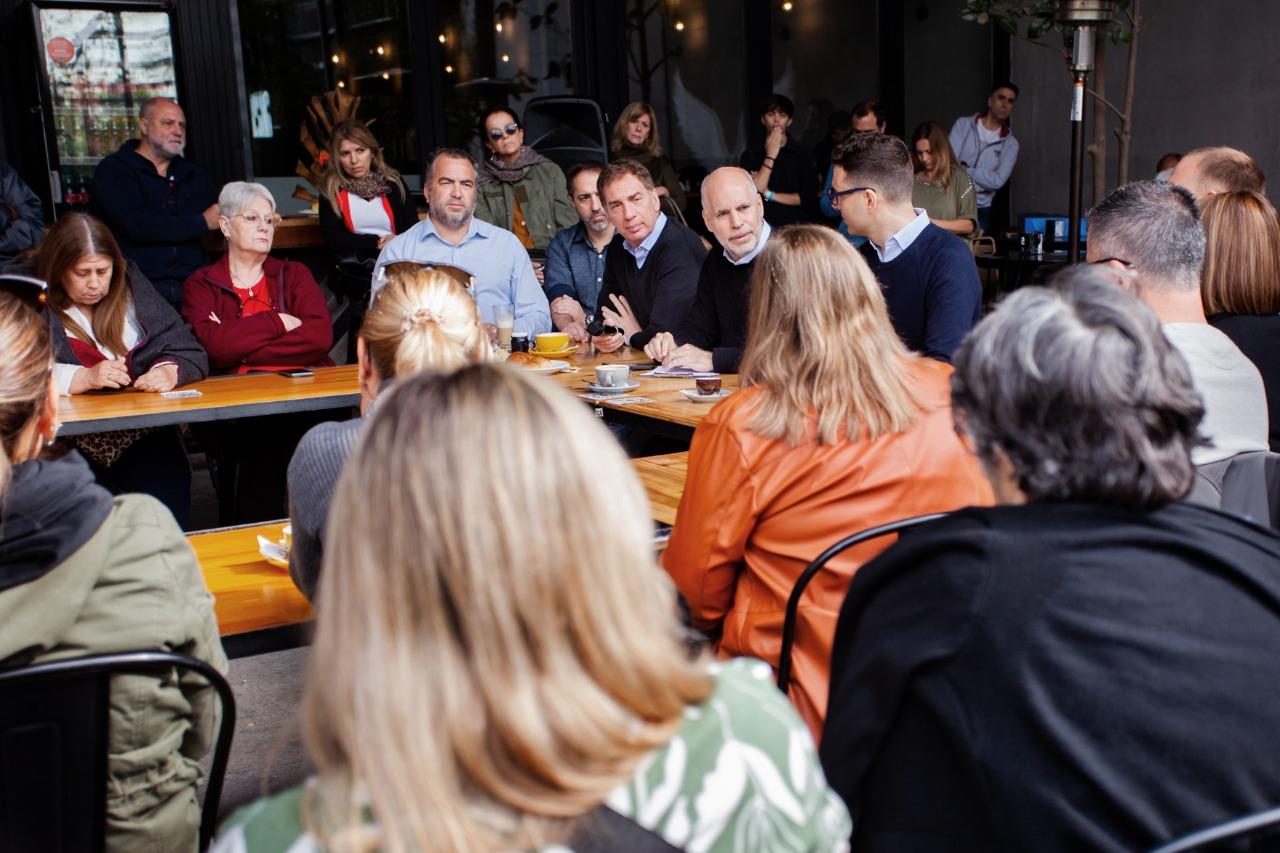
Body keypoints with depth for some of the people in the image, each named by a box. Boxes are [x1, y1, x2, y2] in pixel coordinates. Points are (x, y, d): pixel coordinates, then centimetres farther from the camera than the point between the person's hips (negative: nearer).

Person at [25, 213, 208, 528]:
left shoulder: (131, 287, 13)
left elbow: (188, 351, 10)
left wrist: (169, 371, -10)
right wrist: (82, 378, -18)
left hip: (144, 435, 2)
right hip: (68, 440, -2)